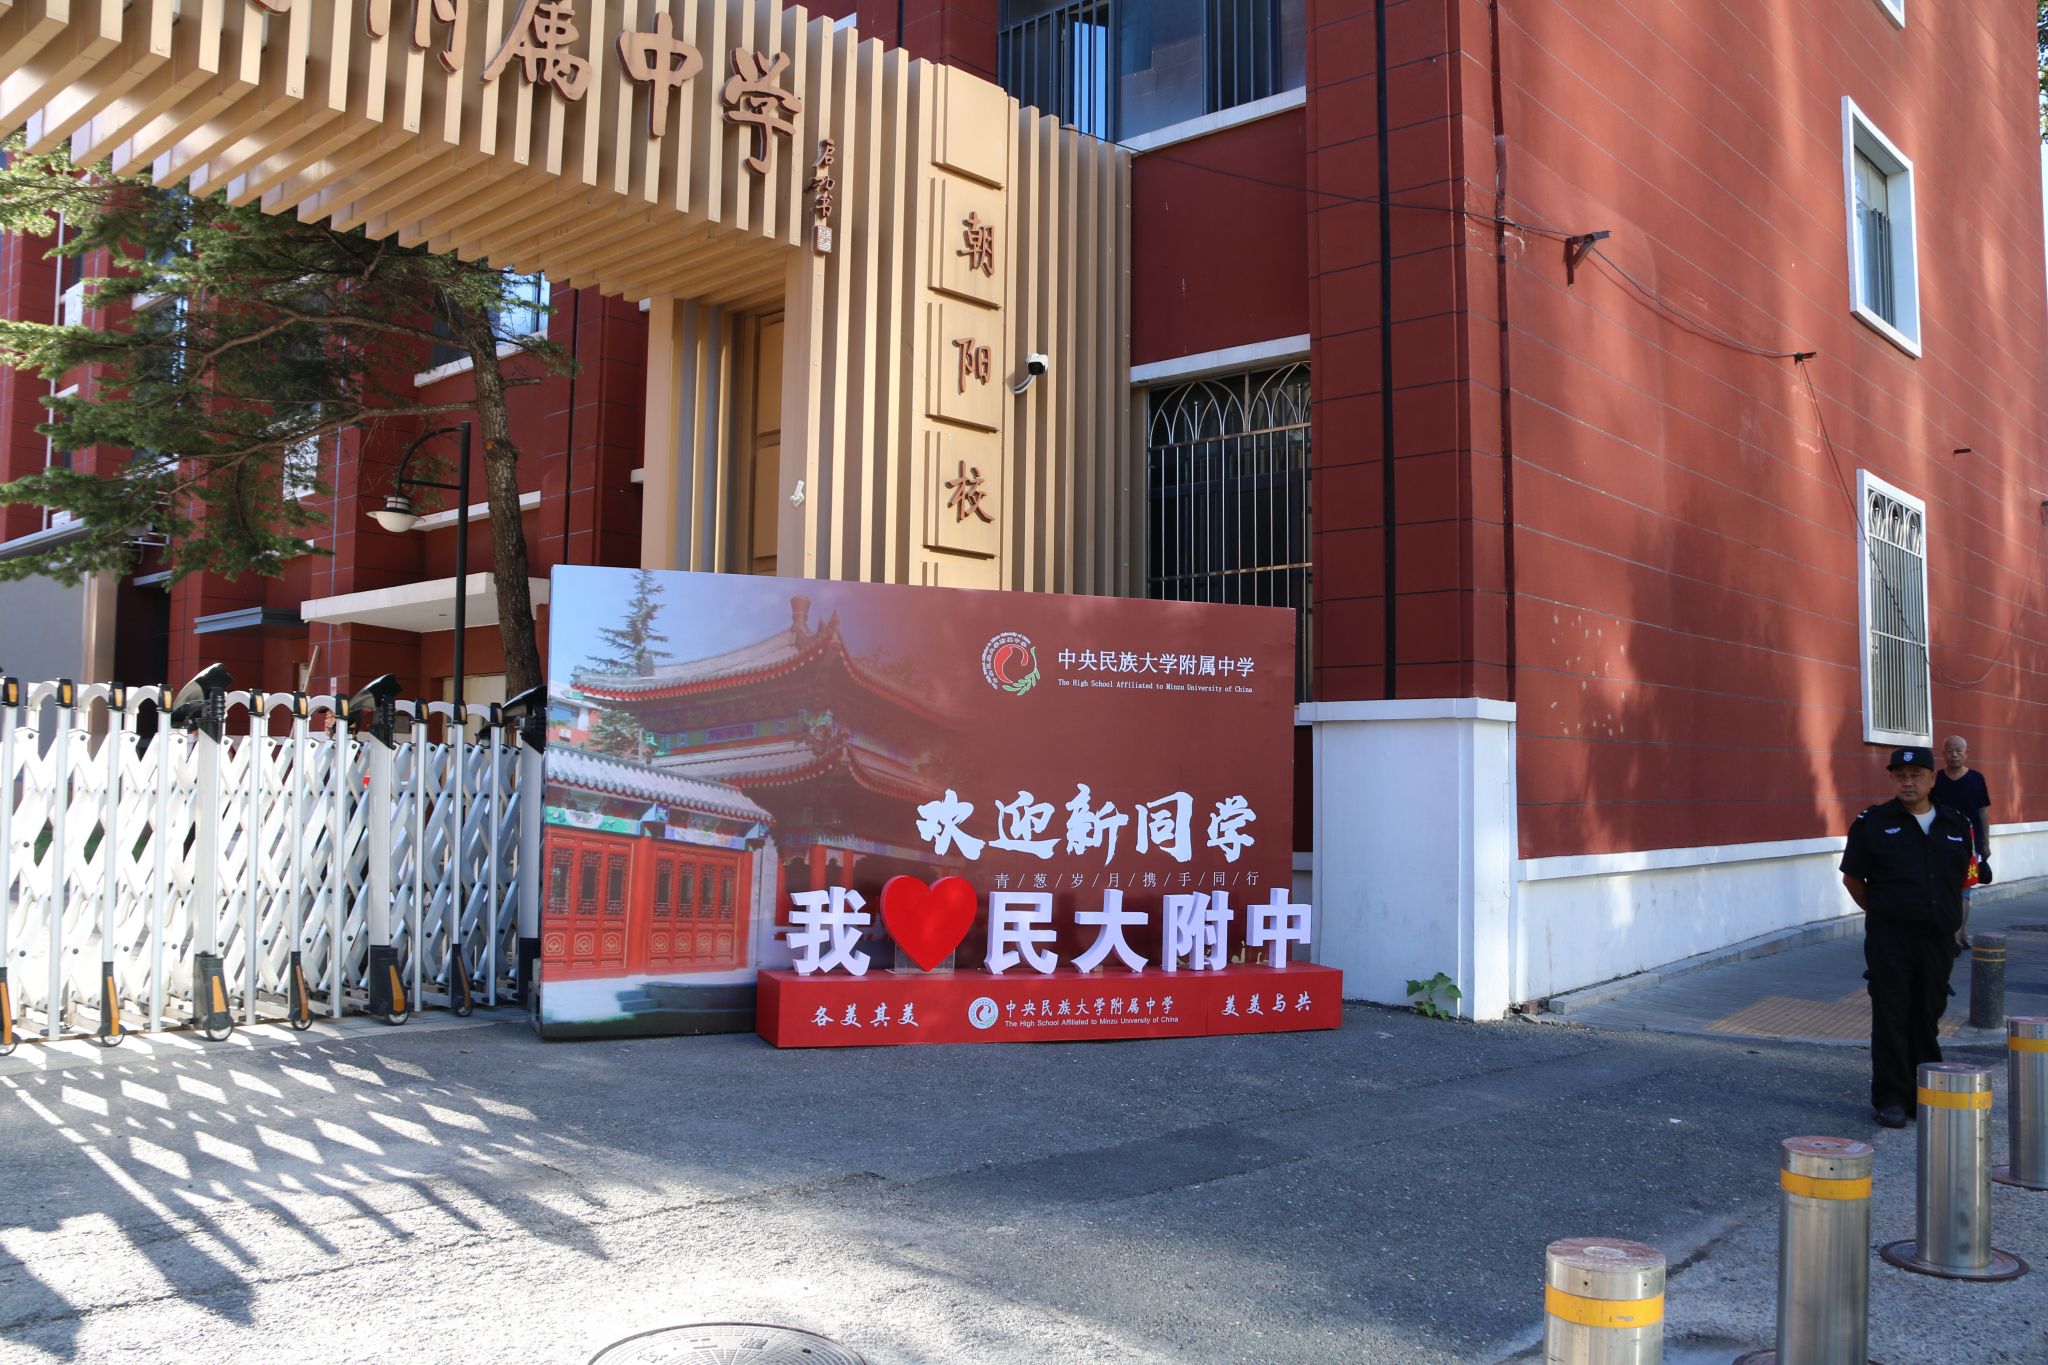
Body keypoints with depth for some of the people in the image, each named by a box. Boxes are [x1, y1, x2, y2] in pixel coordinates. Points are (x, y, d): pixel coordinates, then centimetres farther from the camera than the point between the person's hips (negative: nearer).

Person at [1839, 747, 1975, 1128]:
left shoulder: (1957, 824, 8)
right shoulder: (1873, 823, -4)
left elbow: (1961, 877, 19)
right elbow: (1852, 877, 2)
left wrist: (1949, 917, 13)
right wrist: (1882, 912, 5)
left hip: (1938, 938, 4)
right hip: (1890, 939, -4)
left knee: (1928, 1017, 12)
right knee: (1891, 1018, -2)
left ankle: (1925, 1095, 23)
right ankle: (1890, 1099, 4)